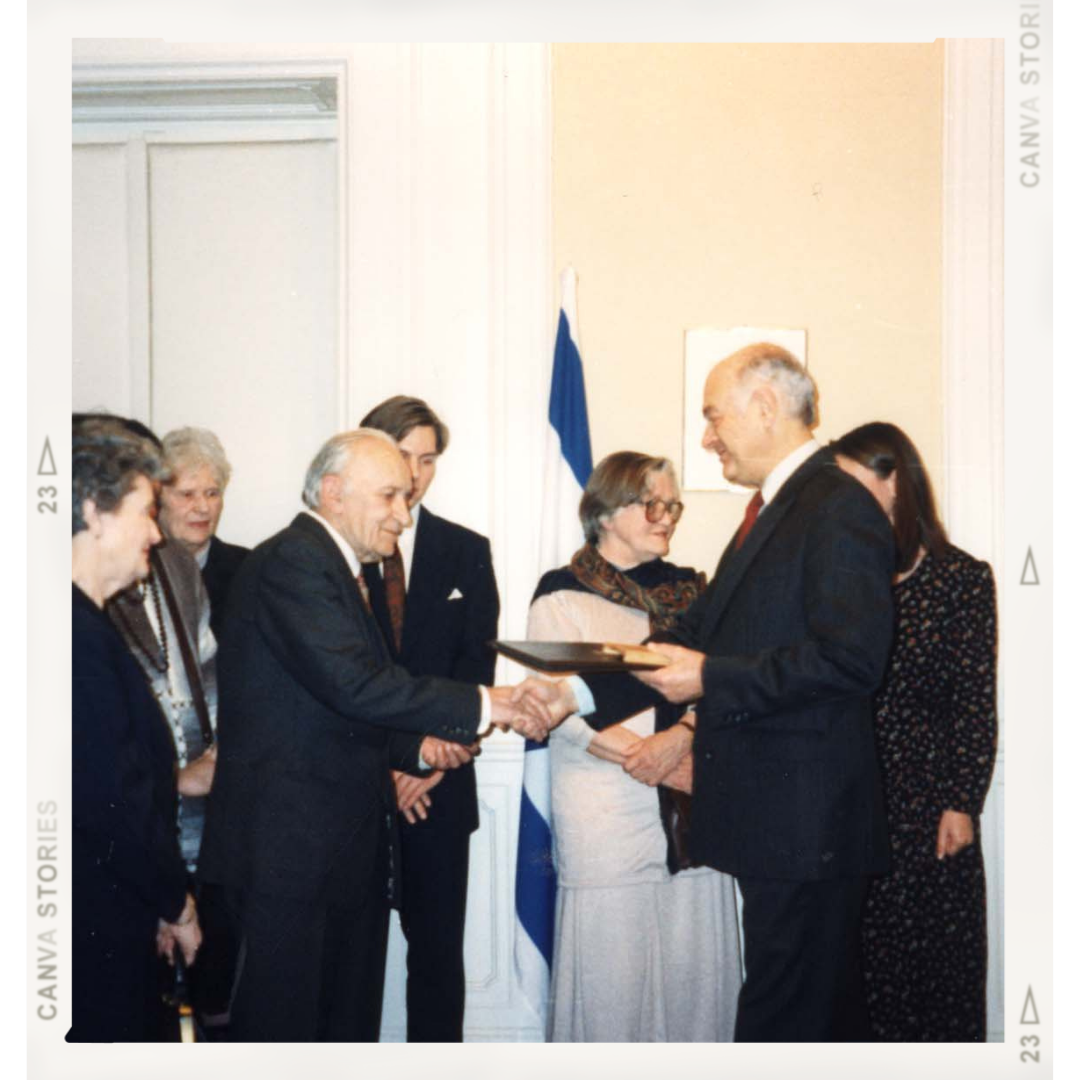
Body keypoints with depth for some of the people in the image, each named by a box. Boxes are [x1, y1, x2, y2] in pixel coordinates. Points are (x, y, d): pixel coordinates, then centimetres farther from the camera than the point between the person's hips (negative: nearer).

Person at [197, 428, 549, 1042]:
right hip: (289, 848, -10)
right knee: (282, 1027, -2)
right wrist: (480, 705, -21)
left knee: (350, 1026, 15)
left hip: (347, 844, 10)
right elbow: (352, 684, -27)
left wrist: (416, 746, 7)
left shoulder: (339, 568, 18)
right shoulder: (293, 561, -13)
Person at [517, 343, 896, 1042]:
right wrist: (578, 693, 8)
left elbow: (850, 660, -23)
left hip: (807, 819, -10)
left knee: (782, 1017, -3)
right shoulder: (771, 510, 17)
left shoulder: (839, 510, -13)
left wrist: (712, 679, -20)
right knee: (825, 1006, 19)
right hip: (774, 816, 10)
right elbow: (696, 638, 16)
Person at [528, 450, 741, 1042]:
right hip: (606, 814, -4)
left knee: (695, 966, 4)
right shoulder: (561, 594, 1)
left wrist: (687, 730, -13)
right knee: (611, 969, 0)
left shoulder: (690, 588, 15)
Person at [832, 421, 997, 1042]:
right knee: (861, 961, 8)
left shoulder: (962, 578, -2)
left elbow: (978, 704, -3)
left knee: (939, 959, 5)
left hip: (925, 800, -3)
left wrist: (962, 804, -8)